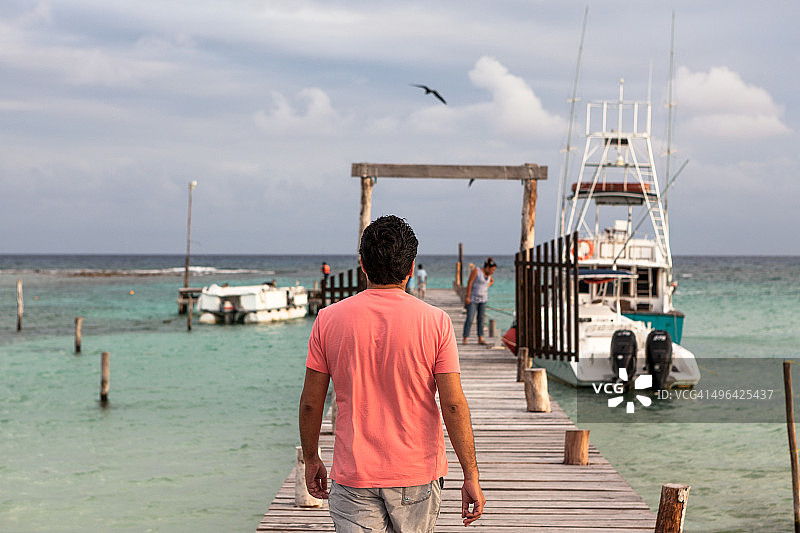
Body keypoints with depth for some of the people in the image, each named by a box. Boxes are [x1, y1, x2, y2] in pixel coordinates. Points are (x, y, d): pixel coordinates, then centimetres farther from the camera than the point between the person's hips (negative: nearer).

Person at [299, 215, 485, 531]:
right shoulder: (435, 322, -8)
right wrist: (471, 476, -3)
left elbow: (311, 403, 1)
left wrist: (311, 460, 15)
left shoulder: (329, 319, -4)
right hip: (418, 474, 0)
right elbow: (453, 404, -9)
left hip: (354, 476, 0)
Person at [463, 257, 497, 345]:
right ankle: (465, 339, -2)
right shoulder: (476, 271, -15)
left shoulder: (489, 275, 5)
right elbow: (469, 283, -17)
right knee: (470, 319, -9)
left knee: (481, 318, 3)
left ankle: (480, 339, 4)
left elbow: (492, 281, 26)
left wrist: (486, 288, 8)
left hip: (483, 299, 6)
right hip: (472, 298, -6)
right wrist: (467, 296, -21)